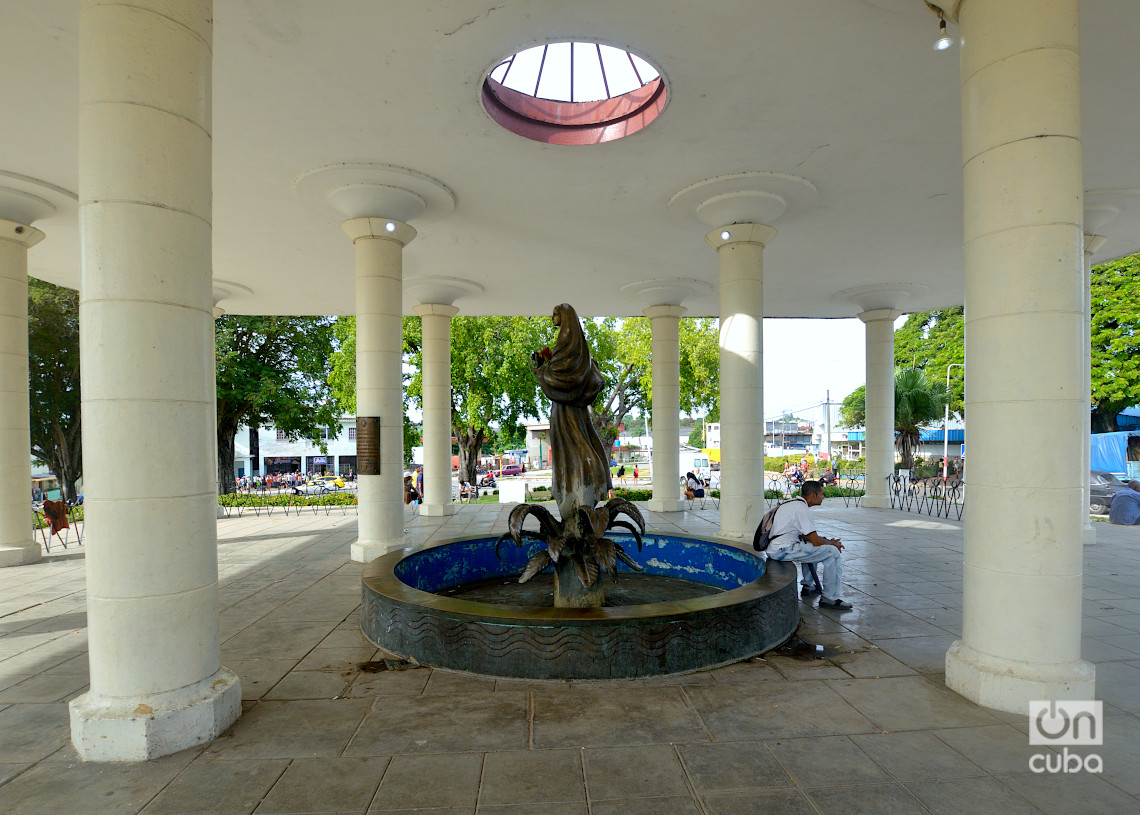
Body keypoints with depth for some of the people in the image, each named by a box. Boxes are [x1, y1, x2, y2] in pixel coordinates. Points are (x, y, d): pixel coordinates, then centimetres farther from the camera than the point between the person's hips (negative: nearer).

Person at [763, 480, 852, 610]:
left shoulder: (793, 504, 16)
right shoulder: (801, 509, -15)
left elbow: (808, 535, 26)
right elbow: (816, 541, -15)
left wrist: (827, 540, 15)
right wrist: (833, 543, 5)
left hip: (774, 548, 11)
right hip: (783, 550, -11)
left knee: (810, 546, 33)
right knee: (832, 552, -9)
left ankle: (808, 586, 35)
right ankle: (830, 598, -3)